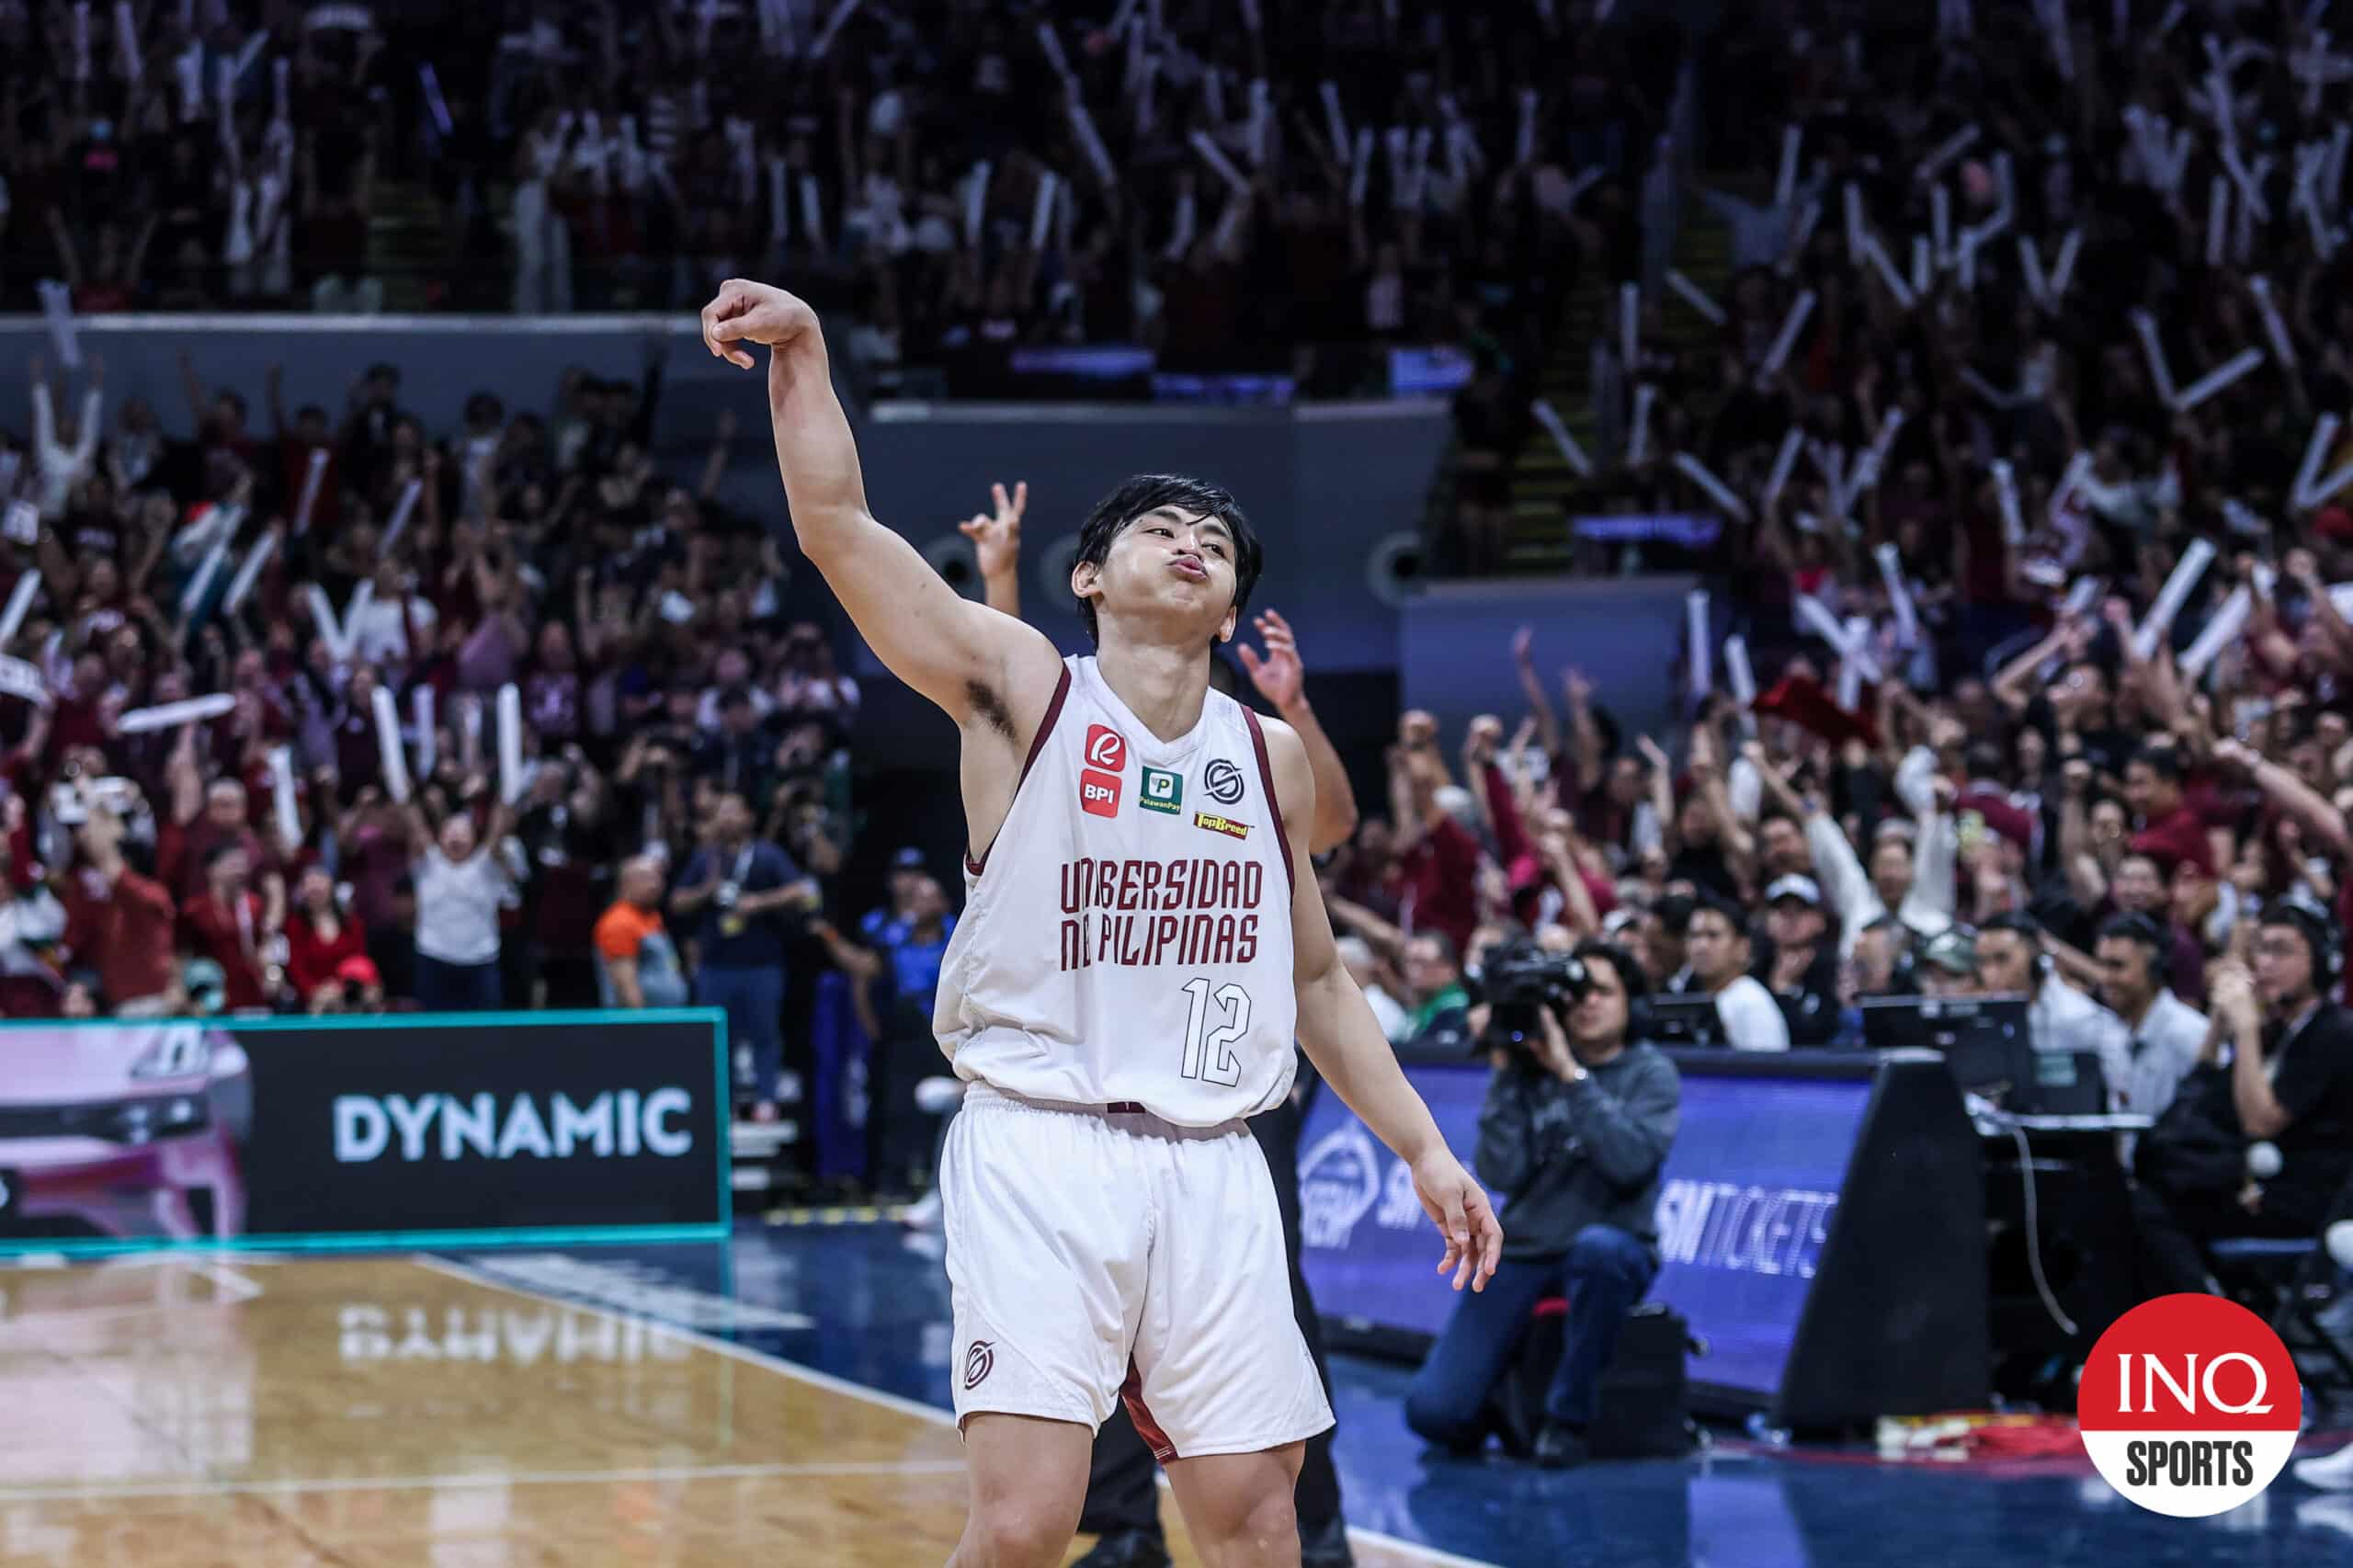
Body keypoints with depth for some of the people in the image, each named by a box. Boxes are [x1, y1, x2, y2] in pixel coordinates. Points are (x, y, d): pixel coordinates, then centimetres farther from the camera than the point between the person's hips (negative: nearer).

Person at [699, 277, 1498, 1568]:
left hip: (1210, 1166, 4)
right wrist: (804, 352, -24)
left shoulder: (1270, 757, 13)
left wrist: (1424, 1151, 18)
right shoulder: (1025, 691, 1)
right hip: (1041, 1149, -4)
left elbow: (1315, 978, 23)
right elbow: (836, 527, -10)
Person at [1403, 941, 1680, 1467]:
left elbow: (1630, 1160, -21)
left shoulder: (1650, 1074, -1)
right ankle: (1503, 1402, 22)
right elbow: (1501, 1173, -9)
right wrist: (1507, 1073, -11)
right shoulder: (1532, 1068, 2)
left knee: (1596, 1245, -42)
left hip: (1614, 1252, -1)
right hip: (1524, 1251, 2)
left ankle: (1568, 1417, -21)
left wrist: (1571, 1075, -20)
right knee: (1434, 1412, -17)